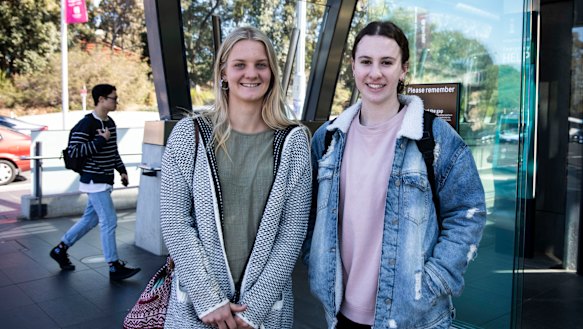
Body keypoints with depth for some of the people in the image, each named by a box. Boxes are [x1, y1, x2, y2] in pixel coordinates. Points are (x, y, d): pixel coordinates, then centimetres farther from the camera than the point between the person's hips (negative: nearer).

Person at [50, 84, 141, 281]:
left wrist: (122, 170, 14)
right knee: (109, 222, -6)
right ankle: (114, 267, 3)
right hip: (94, 181, -9)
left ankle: (60, 249, 33)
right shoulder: (86, 124, -16)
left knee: (90, 219, 17)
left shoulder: (110, 123, 11)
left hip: (103, 181, 9)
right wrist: (101, 140, -22)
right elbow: (73, 150, -22)